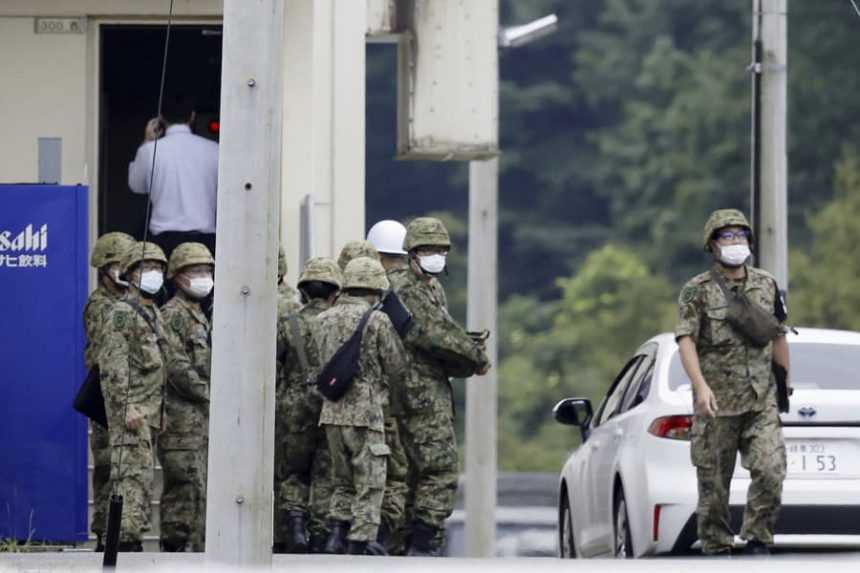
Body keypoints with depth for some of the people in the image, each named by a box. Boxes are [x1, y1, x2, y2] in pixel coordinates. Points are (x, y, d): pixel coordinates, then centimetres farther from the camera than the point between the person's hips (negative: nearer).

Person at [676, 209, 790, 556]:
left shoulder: (767, 286, 10)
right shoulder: (697, 291, -3)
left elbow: (778, 336, 18)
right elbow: (686, 341, -13)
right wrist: (701, 386, -27)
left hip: (761, 400, 3)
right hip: (717, 403, -3)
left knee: (771, 471, -13)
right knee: (714, 482, 2)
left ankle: (757, 542, -1)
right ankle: (717, 550, 13)